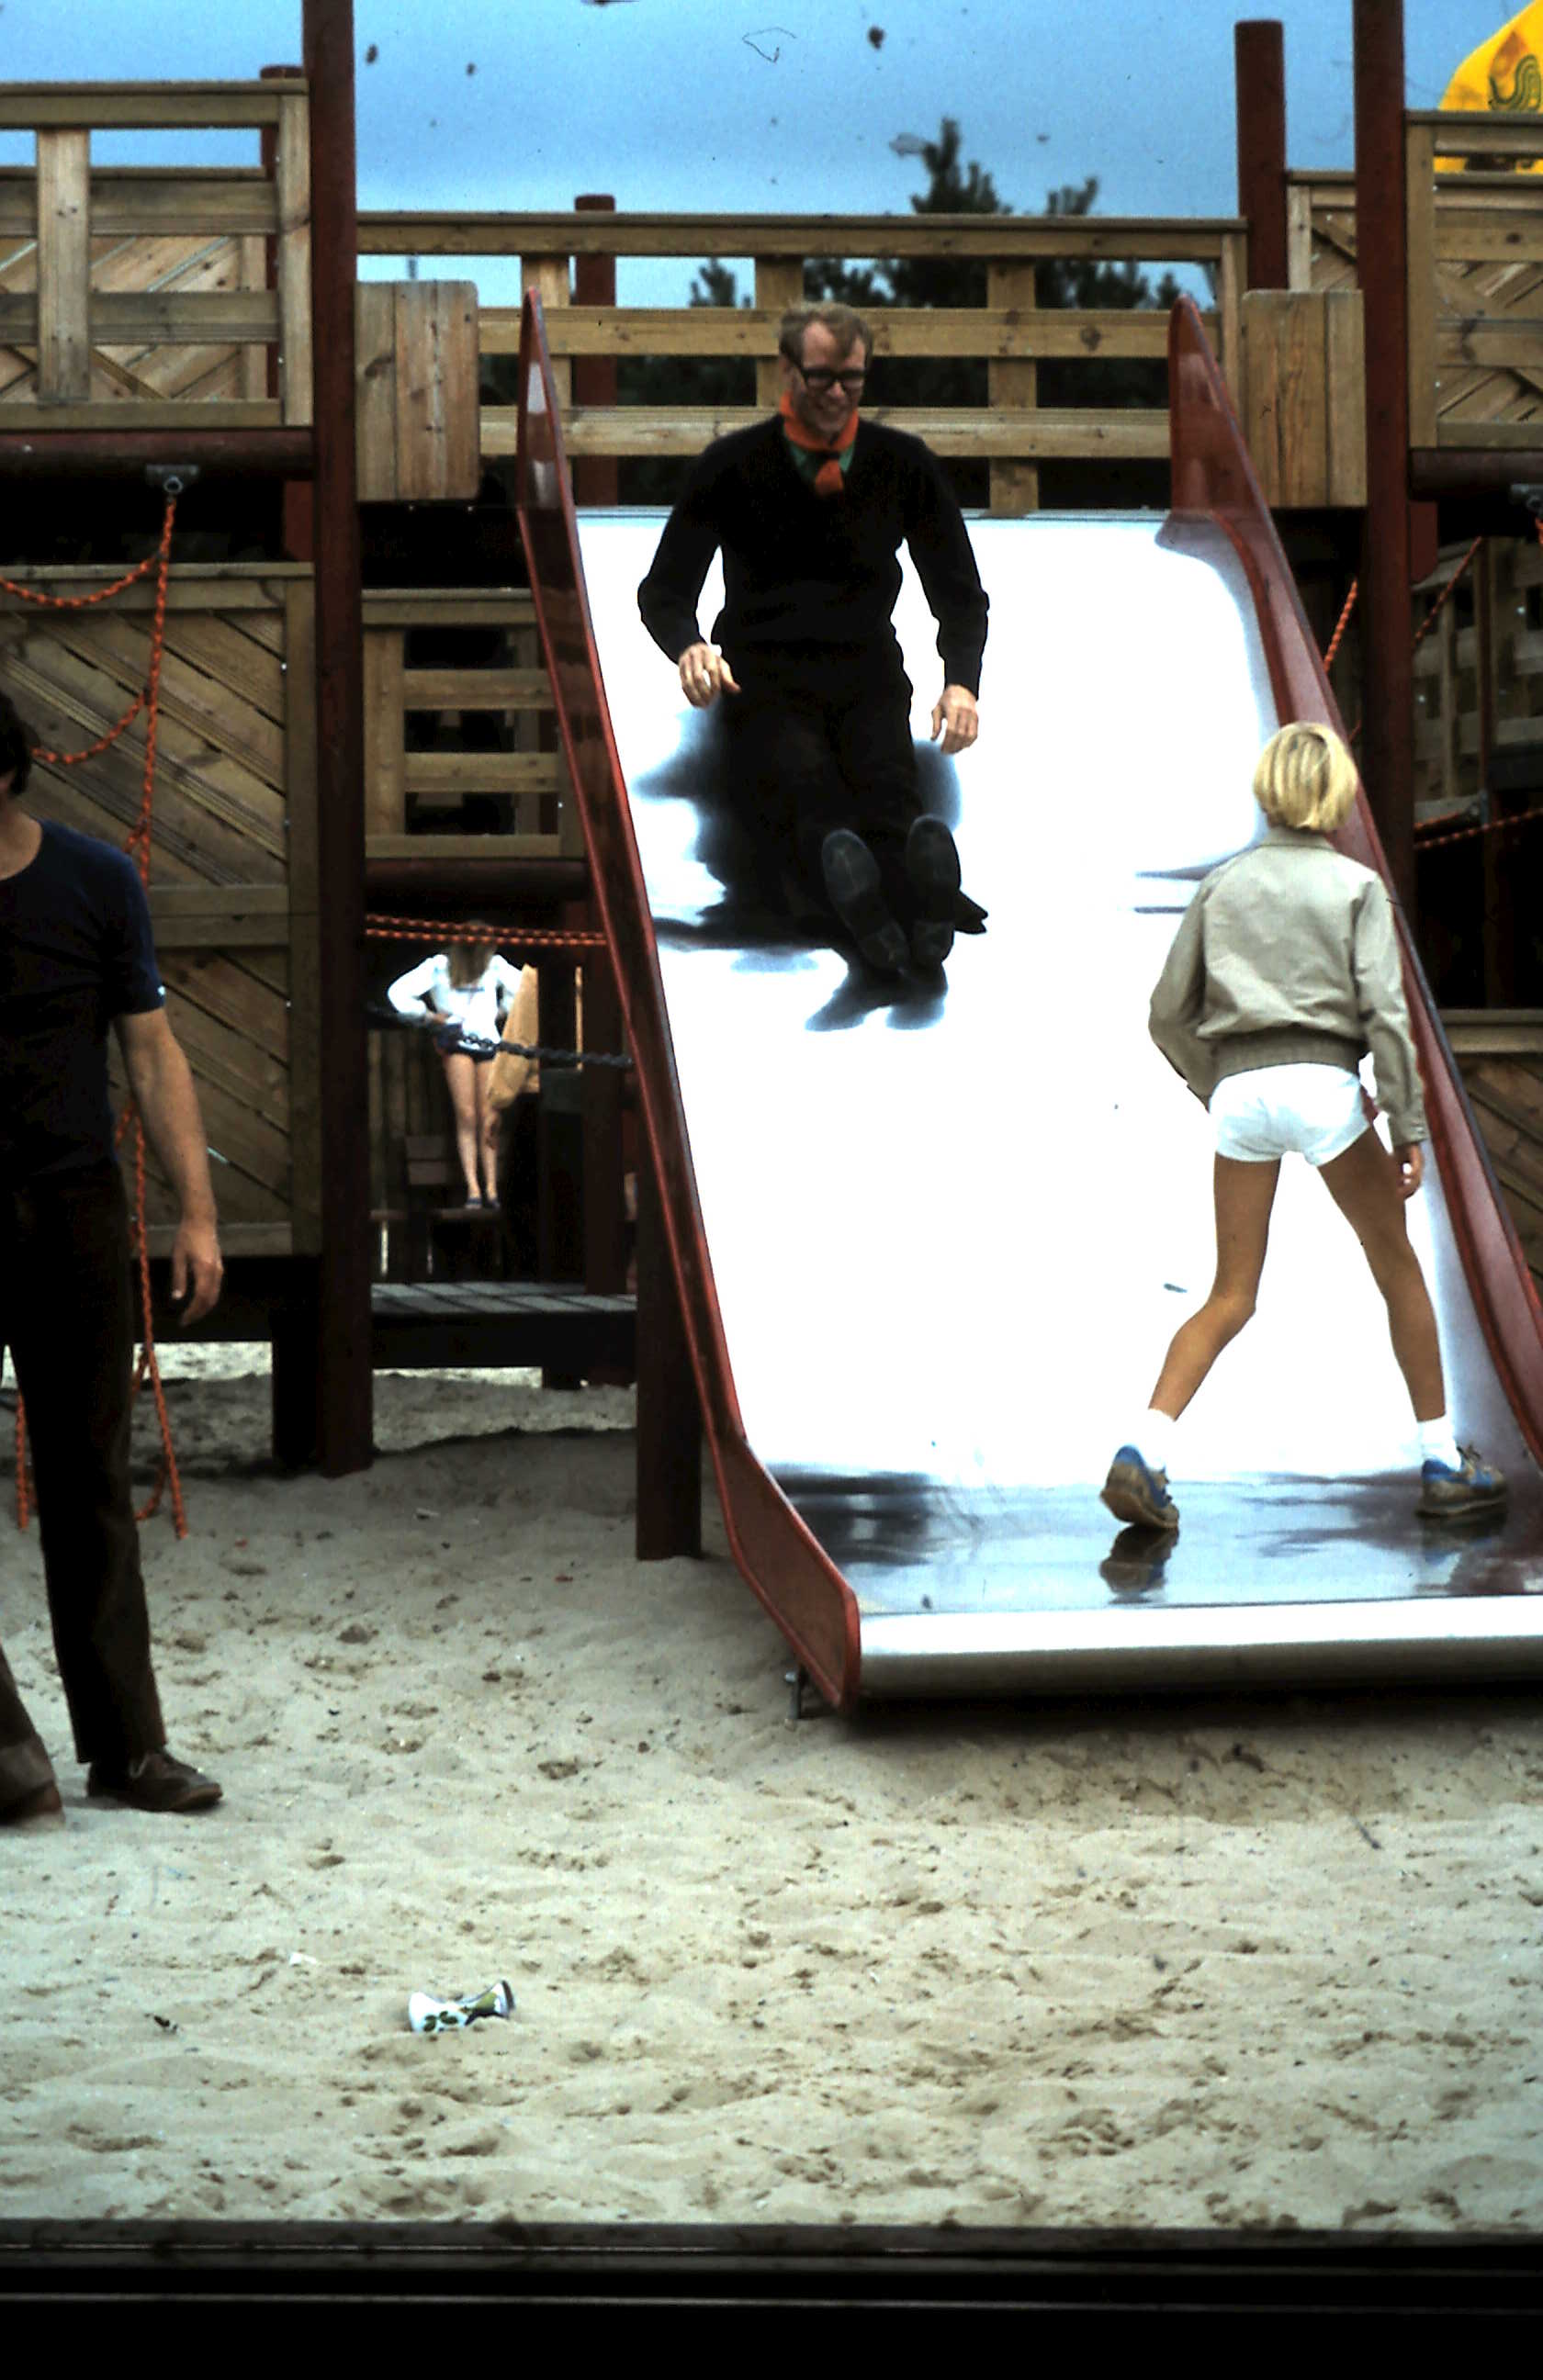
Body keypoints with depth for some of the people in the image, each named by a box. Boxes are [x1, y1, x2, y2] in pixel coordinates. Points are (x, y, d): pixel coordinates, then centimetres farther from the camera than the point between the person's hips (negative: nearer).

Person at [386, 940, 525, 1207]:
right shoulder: (440, 966, 3)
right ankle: (473, 1188, -13)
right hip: (457, 1041, -2)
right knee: (466, 1116, -12)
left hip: (488, 1041, 2)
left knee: (488, 1119, -4)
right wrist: (427, 1016, 1)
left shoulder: (494, 965, 9)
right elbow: (399, 992, 2)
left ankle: (491, 1189, -3)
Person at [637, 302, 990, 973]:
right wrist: (688, 646, -17)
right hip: (763, 679, -2)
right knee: (803, 785, -37)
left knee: (888, 784, -34)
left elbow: (961, 594, 18)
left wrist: (962, 681, -4)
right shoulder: (733, 465, 7)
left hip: (868, 678, 2)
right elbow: (664, 588, 9)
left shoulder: (904, 464, 13)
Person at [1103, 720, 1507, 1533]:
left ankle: (1143, 1449, -11)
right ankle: (1442, 1465, 16)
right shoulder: (1355, 886, 4)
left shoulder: (1223, 884, 13)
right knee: (1398, 1270, 13)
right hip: (1322, 1079, -3)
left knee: (1231, 1297, 8)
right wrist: (1409, 1129, -3)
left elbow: (1170, 1015, 11)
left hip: (1238, 1090, 3)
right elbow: (1384, 1011, -6)